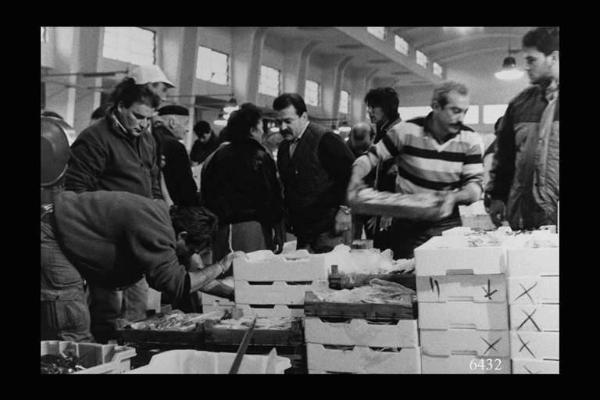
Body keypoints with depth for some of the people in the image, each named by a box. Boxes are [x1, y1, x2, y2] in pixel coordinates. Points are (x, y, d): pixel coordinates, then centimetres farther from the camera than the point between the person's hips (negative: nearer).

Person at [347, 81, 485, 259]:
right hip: (406, 224, -1)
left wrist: (455, 197, -29)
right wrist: (356, 178, -19)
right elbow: (370, 157, 0)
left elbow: (475, 185, -8)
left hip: (447, 224, 1)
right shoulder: (406, 131, -10)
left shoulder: (471, 140, -6)